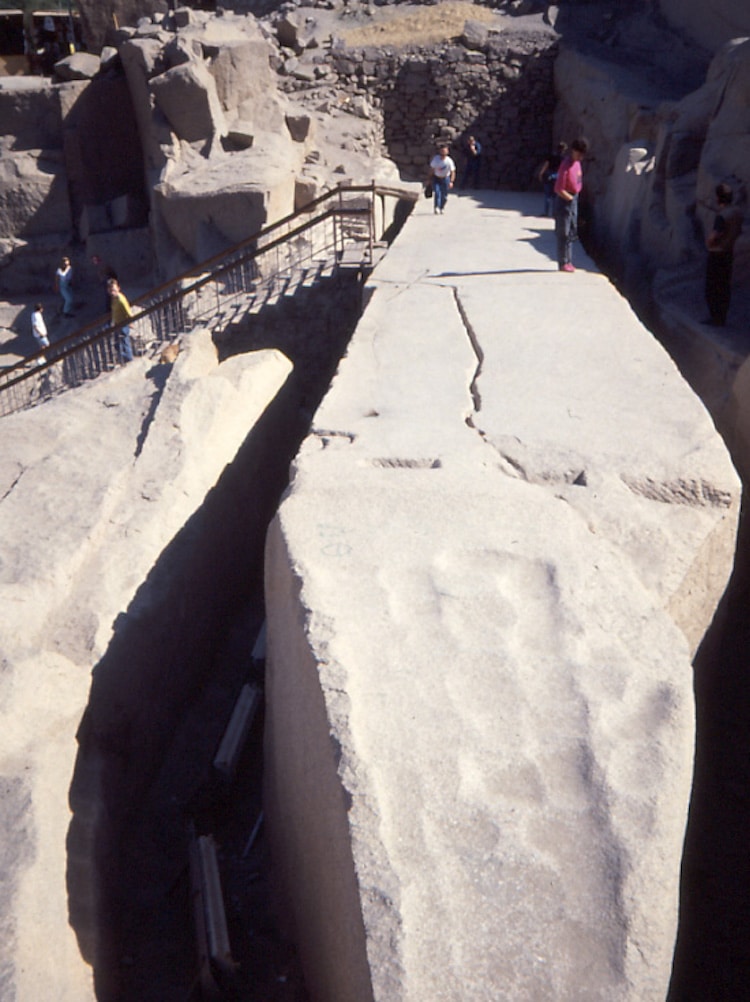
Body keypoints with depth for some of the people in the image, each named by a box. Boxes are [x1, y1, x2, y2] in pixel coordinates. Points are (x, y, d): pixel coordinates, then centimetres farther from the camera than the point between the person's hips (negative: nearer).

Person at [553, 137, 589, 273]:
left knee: (571, 232, 13)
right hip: (565, 201, -9)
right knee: (563, 234, -3)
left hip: (573, 200, 9)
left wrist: (575, 197, 14)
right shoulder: (566, 166, -22)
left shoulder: (576, 162, 5)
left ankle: (568, 261, 21)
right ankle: (563, 263, 3)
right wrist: (571, 198, -13)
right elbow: (558, 189, -25)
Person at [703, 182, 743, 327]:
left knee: (713, 288, 1)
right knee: (725, 286, 14)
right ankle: (722, 317, 23)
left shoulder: (722, 216, -25)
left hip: (717, 254, -9)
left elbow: (712, 238, -29)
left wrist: (708, 242, -9)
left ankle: (716, 318, 6)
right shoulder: (737, 213, 3)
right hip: (729, 252, 9)